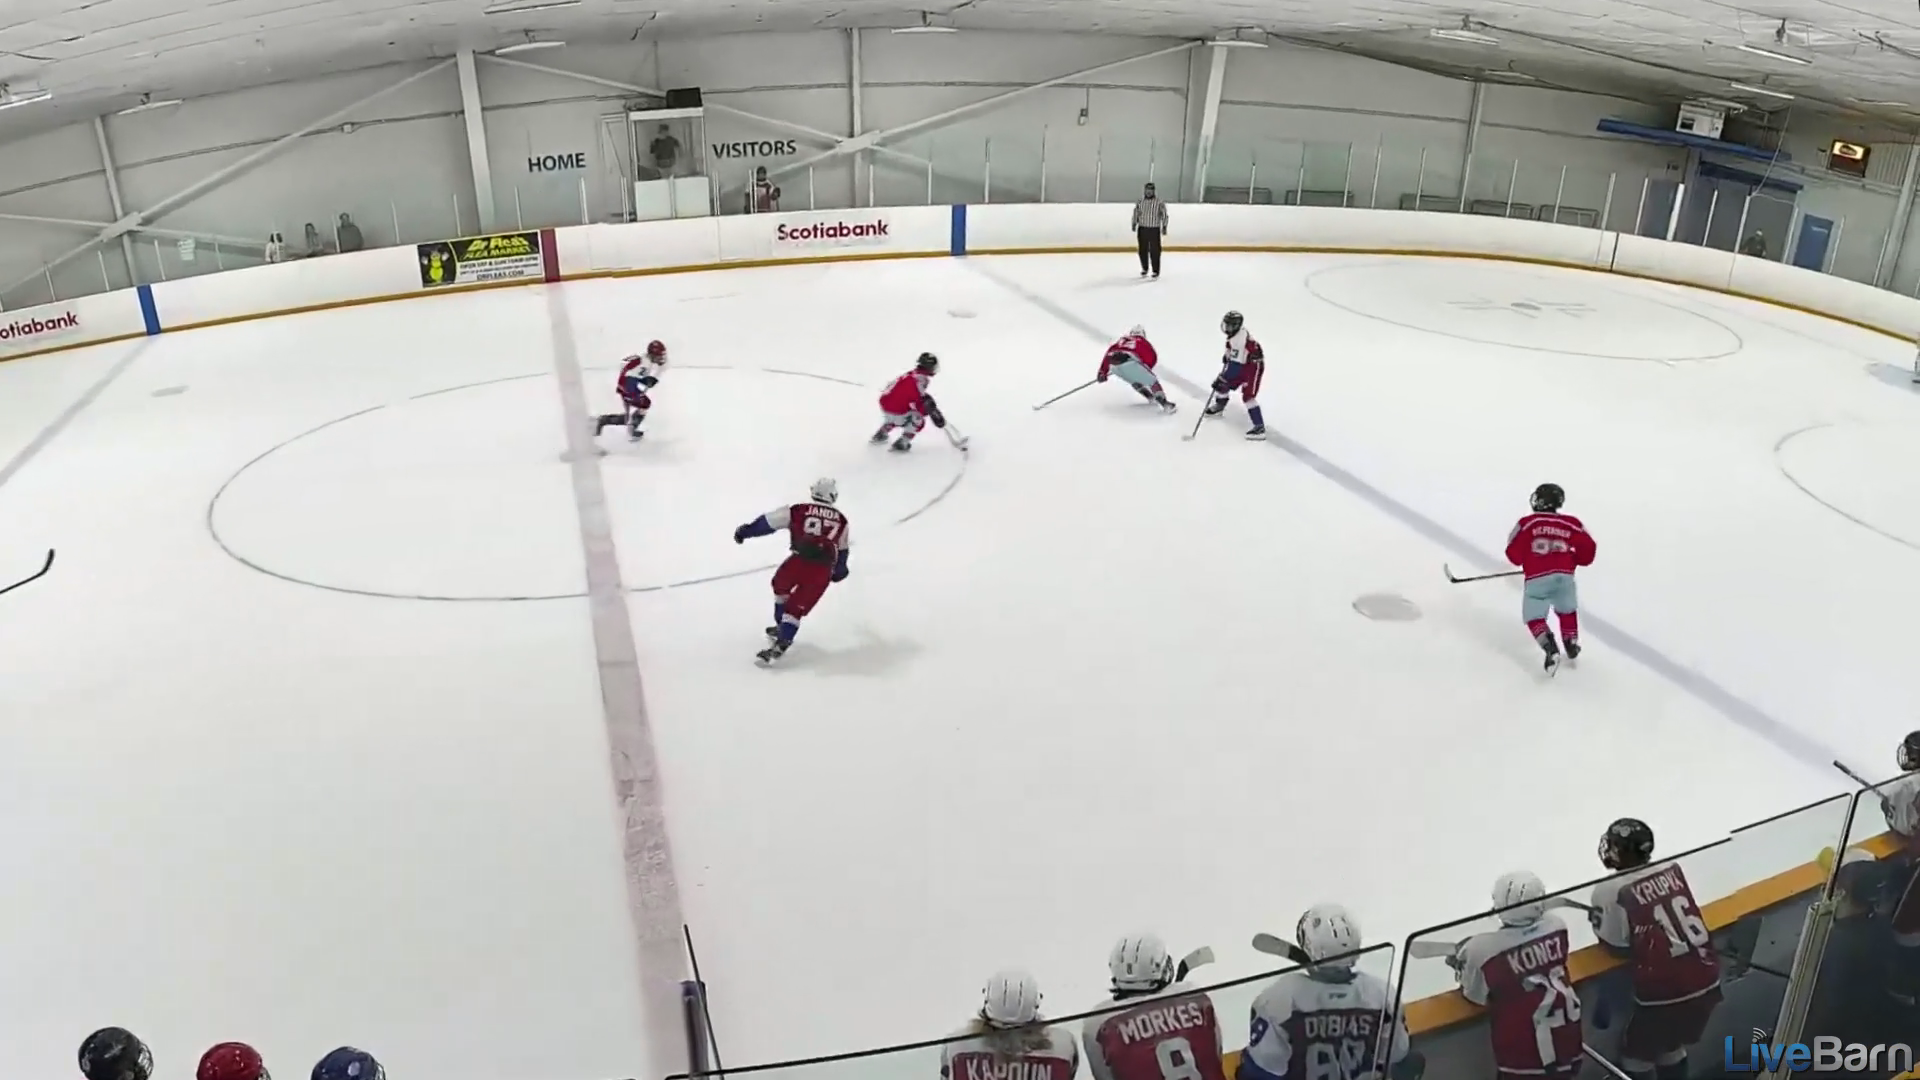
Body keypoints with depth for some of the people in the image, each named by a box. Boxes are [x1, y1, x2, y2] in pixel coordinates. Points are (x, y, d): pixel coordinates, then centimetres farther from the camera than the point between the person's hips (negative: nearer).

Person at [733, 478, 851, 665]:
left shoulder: (798, 510, 10)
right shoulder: (840, 520, 18)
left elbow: (768, 522, 11)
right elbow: (842, 550, 28)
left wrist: (745, 531, 26)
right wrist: (839, 571, 46)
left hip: (799, 560, -1)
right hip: (823, 571, 1)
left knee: (780, 586, 31)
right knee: (796, 608, 11)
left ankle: (782, 627, 40)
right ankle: (781, 643, -2)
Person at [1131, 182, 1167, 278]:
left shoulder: (1159, 202, -6)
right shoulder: (1140, 202, 5)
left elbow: (1164, 215, -4)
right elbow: (1136, 213, 10)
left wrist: (1164, 227, -8)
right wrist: (1134, 224, 1)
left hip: (1154, 230, -3)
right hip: (1142, 229, 3)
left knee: (1154, 251, -4)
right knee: (1142, 250, 8)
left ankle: (1156, 271, 3)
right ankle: (1145, 268, 25)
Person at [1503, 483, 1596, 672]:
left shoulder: (1527, 523, 1)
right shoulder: (1571, 524, 9)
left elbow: (1514, 553, 1)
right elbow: (1587, 552, 9)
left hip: (1537, 578, -3)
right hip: (1564, 576, 3)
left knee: (1534, 618, 10)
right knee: (1567, 610, 30)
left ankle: (1551, 649, -10)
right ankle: (1571, 645, 38)